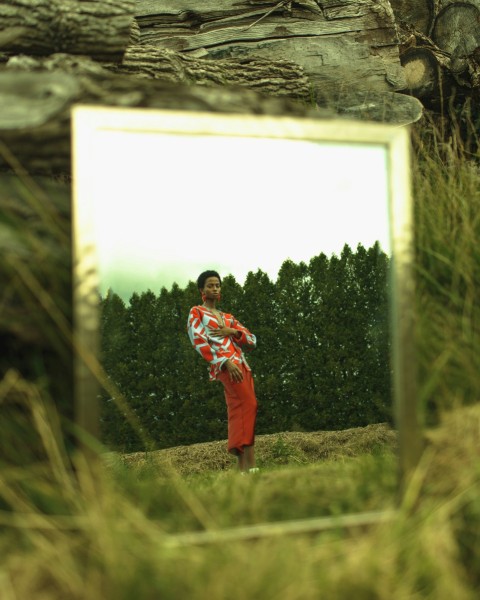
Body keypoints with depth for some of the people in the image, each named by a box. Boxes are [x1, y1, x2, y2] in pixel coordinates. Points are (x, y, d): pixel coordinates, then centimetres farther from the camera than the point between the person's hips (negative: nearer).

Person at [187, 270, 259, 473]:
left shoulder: (228, 317, 28)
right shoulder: (196, 312, 11)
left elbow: (252, 341, 21)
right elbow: (199, 342, -3)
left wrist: (232, 331, 0)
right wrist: (226, 362, -16)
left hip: (242, 364, 7)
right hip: (225, 364, -7)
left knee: (238, 411, -1)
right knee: (248, 404, -23)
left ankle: (242, 466, -4)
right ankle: (250, 464, -29)